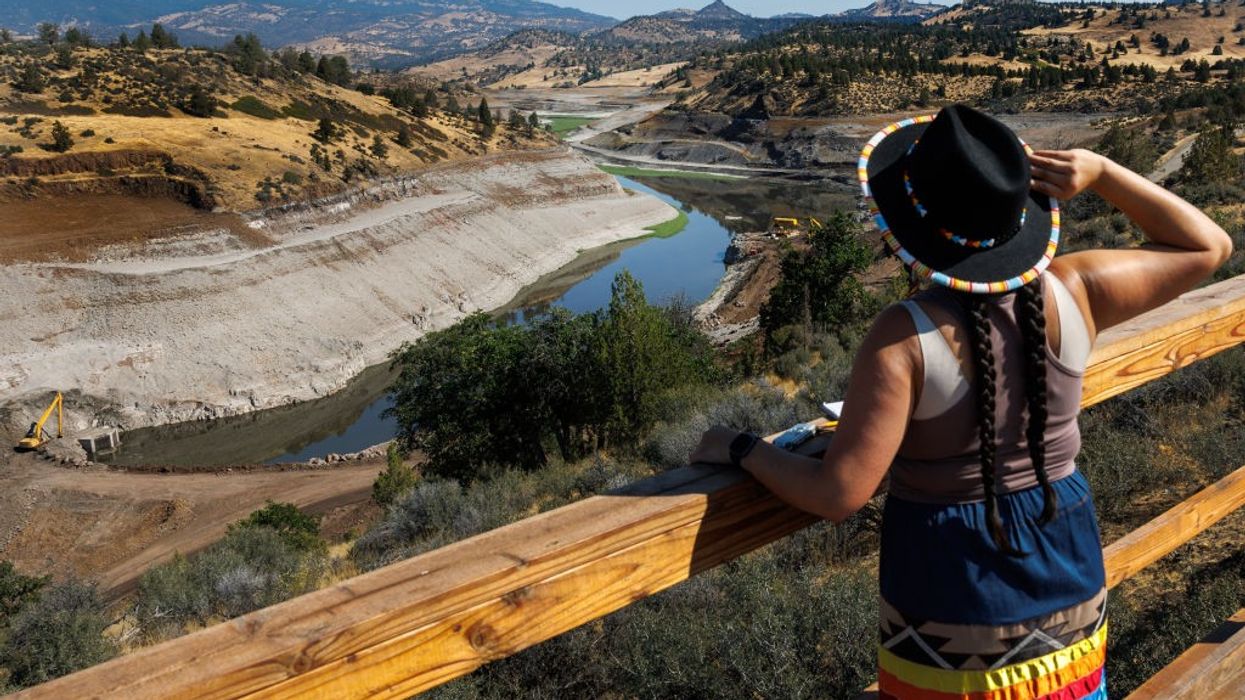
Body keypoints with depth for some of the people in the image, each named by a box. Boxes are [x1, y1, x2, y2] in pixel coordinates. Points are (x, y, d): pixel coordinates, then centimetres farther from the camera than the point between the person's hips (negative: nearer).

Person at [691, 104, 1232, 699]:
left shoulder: (904, 336, -27)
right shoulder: (1071, 292, -13)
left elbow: (838, 494, -26)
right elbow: (1208, 247, 5)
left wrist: (740, 448, -10)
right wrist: (1101, 172, -6)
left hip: (955, 586, -4)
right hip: (1066, 562, 5)